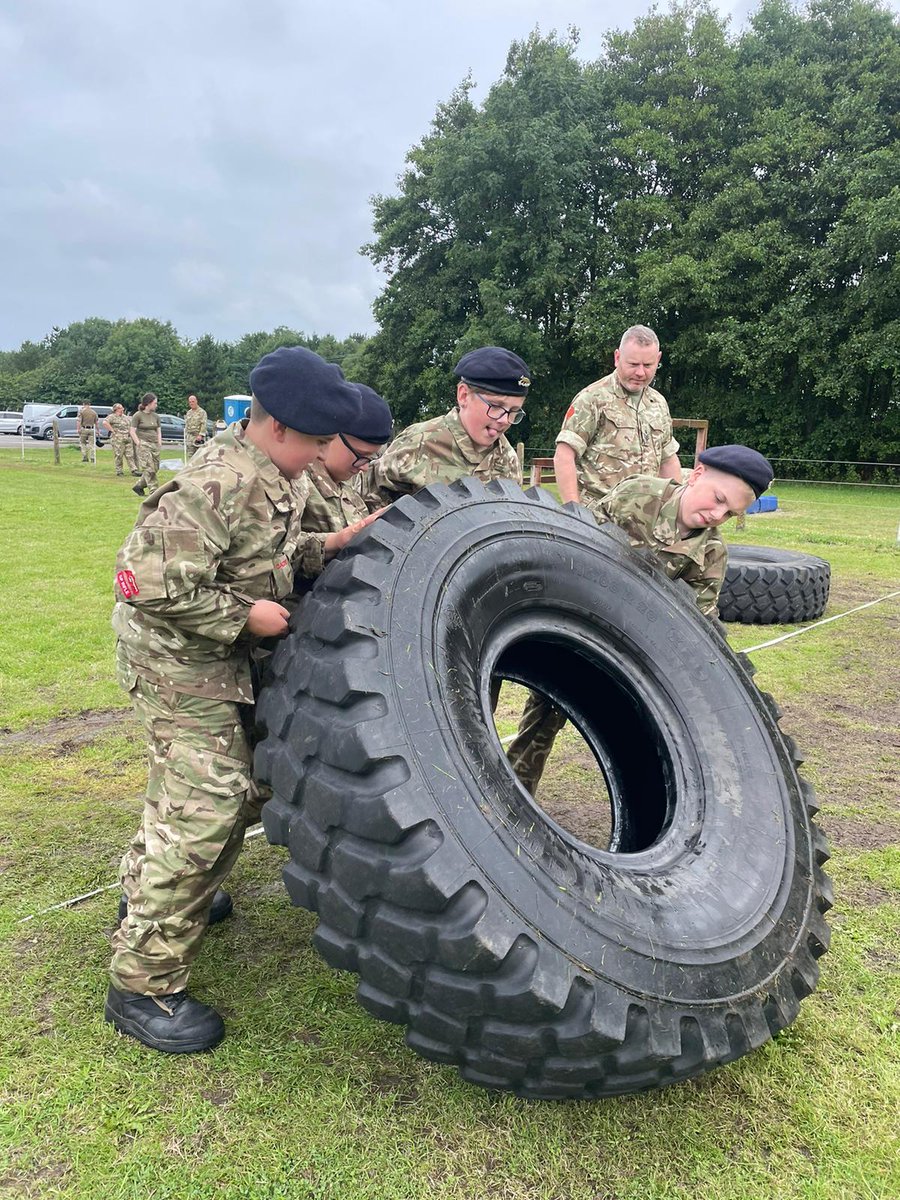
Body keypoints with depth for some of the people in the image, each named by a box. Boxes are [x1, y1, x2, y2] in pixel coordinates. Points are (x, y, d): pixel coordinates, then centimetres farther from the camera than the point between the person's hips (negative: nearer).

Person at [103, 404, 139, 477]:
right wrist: (112, 430, -17)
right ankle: (119, 471, 5)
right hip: (117, 439, -6)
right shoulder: (112, 417, -4)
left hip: (128, 438, 6)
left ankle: (134, 470, 0)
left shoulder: (125, 417, 18)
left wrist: (130, 431, 17)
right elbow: (105, 422, -20)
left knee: (130, 455, 2)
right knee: (119, 456, -3)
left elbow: (130, 423, 34)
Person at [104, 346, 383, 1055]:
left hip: (228, 655, 10)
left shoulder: (280, 474, 2)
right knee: (206, 807, -11)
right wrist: (245, 616, -23)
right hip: (177, 657, -10)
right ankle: (144, 984, 4)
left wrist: (329, 545, -5)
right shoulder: (216, 485, -29)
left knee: (244, 783, 20)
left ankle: (150, 889, 43)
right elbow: (156, 585, -31)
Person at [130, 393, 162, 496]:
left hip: (154, 444, 6)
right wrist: (139, 444, -10)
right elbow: (132, 431, -4)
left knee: (155, 469, 5)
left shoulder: (155, 416, 12)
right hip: (143, 444, -6)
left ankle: (138, 486, 21)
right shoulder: (138, 415, -5)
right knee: (149, 469, -11)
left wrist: (159, 443, 7)